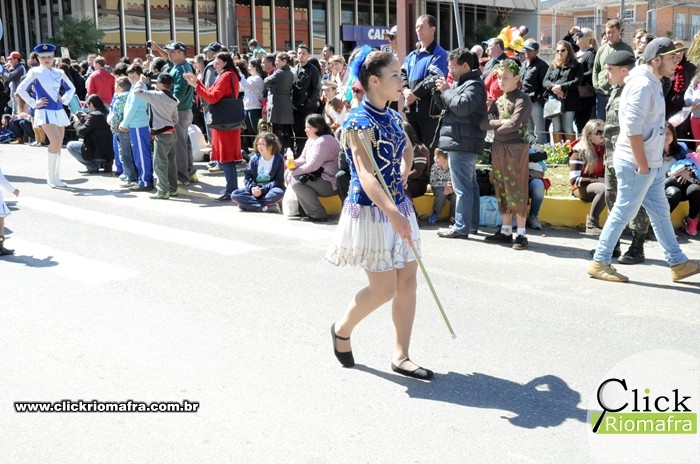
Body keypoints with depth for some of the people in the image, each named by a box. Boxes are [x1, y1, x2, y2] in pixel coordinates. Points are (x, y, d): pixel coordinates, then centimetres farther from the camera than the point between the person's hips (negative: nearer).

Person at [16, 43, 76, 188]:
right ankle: (50, 175, -6)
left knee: (58, 145, 6)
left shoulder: (60, 73, 10)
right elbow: (21, 89, -5)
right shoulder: (35, 72, -2)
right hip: (45, 112, -5)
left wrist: (65, 100, 10)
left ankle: (56, 177, 15)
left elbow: (71, 88, 25)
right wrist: (33, 103, -7)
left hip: (59, 111, 5)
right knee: (55, 141, -20)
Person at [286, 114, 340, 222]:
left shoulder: (323, 141, -19)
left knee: (296, 181, -26)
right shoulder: (311, 140, 14)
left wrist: (294, 173, -17)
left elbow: (313, 165, -25)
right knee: (288, 173, 9)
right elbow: (303, 159, 15)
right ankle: (299, 208, 9)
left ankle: (318, 214, -21)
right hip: (317, 176, 11)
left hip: (331, 183, -11)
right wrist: (294, 163, -8)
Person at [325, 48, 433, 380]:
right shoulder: (359, 123, -17)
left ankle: (401, 356, 16)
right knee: (384, 289, -3)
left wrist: (402, 177, 11)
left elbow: (407, 149, 30)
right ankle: (342, 330, 24)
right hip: (371, 211, -8)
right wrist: (393, 214, -40)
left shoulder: (393, 118, 8)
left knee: (407, 281, 6)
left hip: (398, 206, 8)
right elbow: (365, 175, -28)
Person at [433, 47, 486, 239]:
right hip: (462, 143, 11)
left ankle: (461, 227, -9)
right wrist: (442, 93, 6)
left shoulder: (474, 85, -10)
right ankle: (471, 223, 22)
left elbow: (462, 106, -24)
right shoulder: (463, 83, 22)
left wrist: (446, 90, -11)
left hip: (462, 144, -11)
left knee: (462, 187, -10)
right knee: (470, 184, 14)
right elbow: (449, 106, 24)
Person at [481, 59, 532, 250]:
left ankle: (521, 234, 1)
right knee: (502, 191, 11)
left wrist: (495, 127, -4)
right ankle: (506, 231, 19)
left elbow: (514, 124, -19)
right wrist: (501, 122, -11)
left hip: (516, 148, -7)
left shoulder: (522, 99, -7)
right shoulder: (499, 100, 14)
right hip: (498, 148, 7)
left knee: (517, 191, -5)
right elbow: (483, 123, 4)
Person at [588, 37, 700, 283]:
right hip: (636, 164, -10)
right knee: (623, 213, -2)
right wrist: (642, 165, -21)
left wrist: (650, 164, 14)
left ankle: (678, 263, 22)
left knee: (661, 214, 14)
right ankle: (599, 263, 8)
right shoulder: (642, 84, -17)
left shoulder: (653, 83, 14)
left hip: (652, 164, 10)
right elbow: (633, 128, -23)